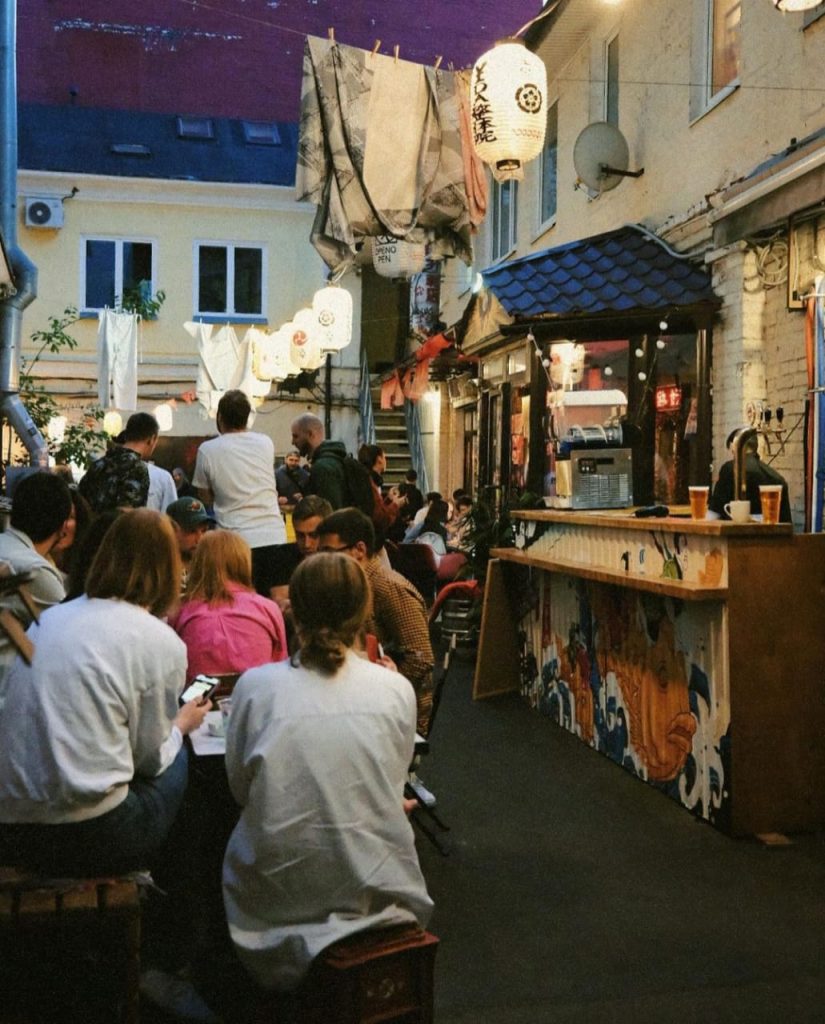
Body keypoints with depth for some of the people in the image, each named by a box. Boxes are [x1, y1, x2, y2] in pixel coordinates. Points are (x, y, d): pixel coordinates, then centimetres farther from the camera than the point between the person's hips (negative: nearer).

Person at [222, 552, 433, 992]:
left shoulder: (255, 686, -10)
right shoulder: (395, 689, -7)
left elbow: (239, 787, 3)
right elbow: (393, 786, 7)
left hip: (278, 893, -1)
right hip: (376, 890, 1)